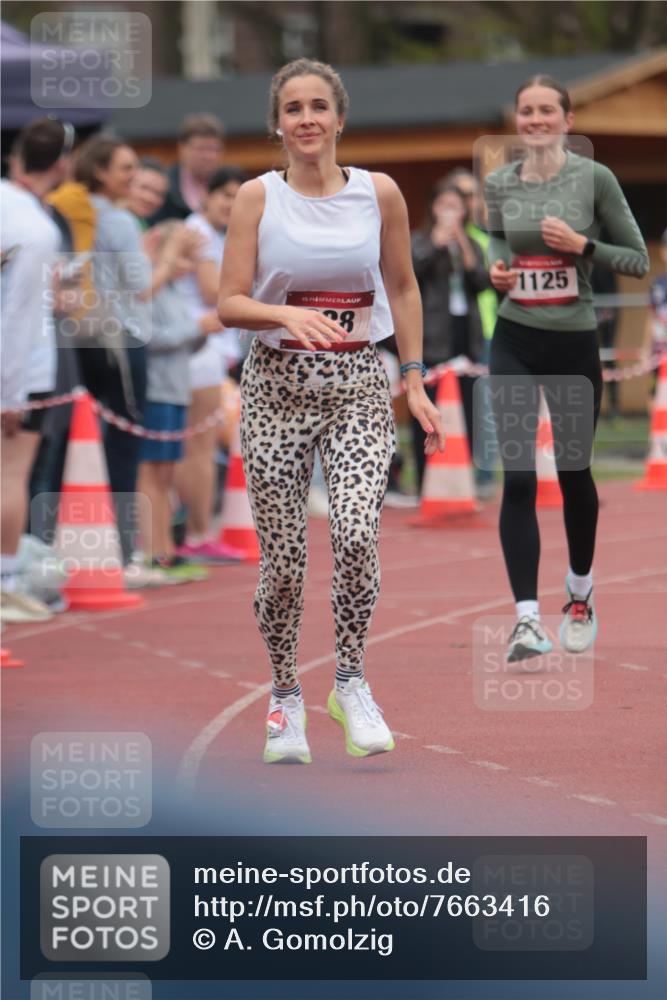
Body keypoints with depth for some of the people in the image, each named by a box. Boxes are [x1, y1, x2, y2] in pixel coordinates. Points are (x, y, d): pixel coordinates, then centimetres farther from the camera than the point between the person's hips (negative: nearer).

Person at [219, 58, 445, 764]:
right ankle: (285, 696, 19)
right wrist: (287, 314, -23)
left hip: (358, 386, 0)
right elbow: (230, 304, -4)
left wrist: (414, 380, 9)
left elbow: (402, 289, 13)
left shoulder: (380, 194, 2)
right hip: (277, 387, 0)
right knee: (282, 556, 0)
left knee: (355, 534, -19)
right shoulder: (257, 197, -2)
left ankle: (350, 682, 0)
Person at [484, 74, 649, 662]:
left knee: (573, 473, 13)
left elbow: (640, 261, -3)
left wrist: (583, 245, -17)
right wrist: (497, 268, 1)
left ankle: (581, 592, 38)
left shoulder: (595, 178, -7)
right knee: (518, 479, -10)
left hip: (574, 344, -1)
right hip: (515, 343, 1)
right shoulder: (499, 183, 2)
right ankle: (527, 619, -13)